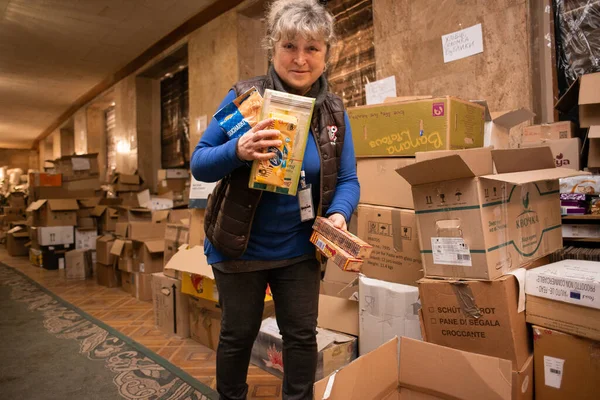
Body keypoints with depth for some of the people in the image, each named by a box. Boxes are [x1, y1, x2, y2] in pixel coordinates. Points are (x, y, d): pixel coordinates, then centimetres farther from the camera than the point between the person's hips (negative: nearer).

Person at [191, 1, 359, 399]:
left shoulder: (334, 112, -4)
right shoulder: (243, 97, -13)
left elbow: (347, 180, -2)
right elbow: (199, 164, -12)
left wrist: (339, 215, -24)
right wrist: (238, 151, -34)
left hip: (299, 249, 3)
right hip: (239, 246, -2)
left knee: (302, 335, 15)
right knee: (238, 335, 16)